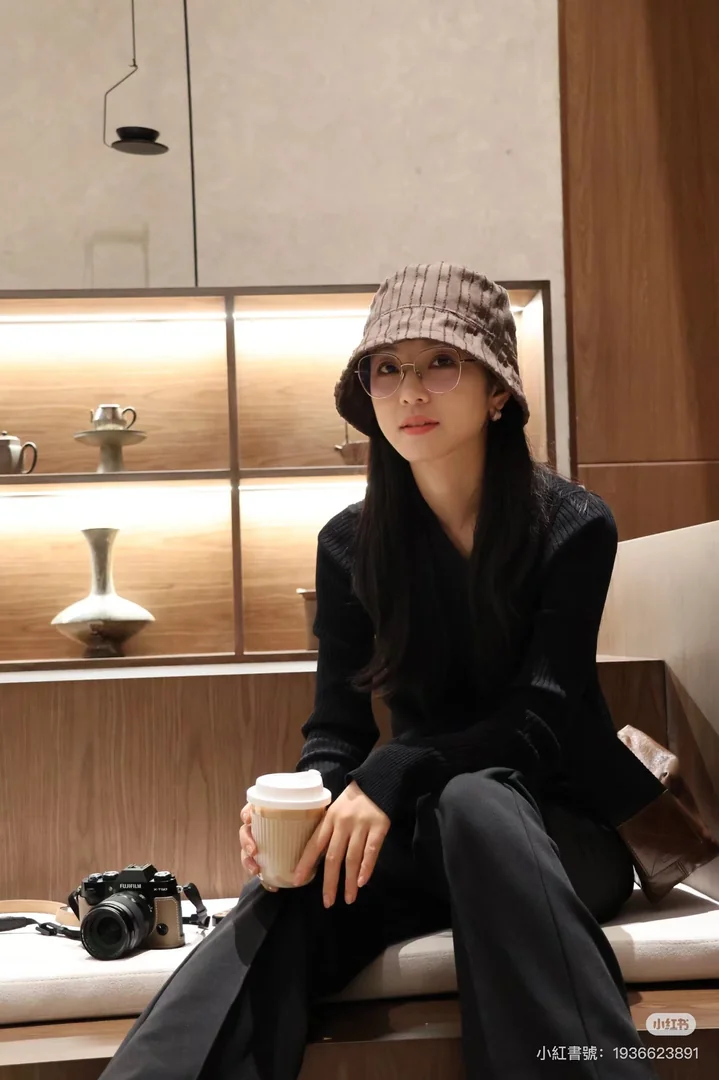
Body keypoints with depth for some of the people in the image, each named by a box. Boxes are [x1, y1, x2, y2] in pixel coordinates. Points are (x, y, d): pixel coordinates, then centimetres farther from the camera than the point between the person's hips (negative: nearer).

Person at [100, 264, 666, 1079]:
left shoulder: (573, 529, -9)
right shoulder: (351, 545, 1)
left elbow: (538, 725, -15)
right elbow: (335, 729, -2)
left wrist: (392, 775, -32)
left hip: (557, 826, -2)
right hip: (425, 830, 2)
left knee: (474, 803, -39)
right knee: (288, 897, -31)